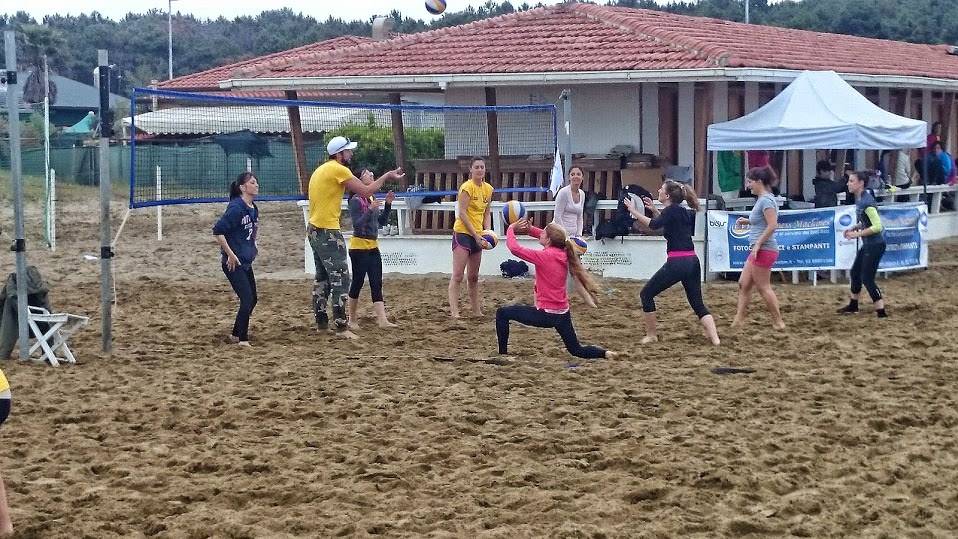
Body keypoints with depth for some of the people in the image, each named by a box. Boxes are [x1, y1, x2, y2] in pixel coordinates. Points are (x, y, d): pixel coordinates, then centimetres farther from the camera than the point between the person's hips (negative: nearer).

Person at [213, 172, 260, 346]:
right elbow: (218, 231, -22)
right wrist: (231, 255, -19)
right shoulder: (236, 208, -18)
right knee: (247, 299, -10)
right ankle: (242, 339, 2)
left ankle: (236, 335, 27)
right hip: (234, 264, -9)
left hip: (246, 263, 9)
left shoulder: (253, 209, 8)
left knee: (252, 299, 13)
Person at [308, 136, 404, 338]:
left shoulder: (321, 170, 15)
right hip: (328, 231, -10)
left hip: (314, 229, 10)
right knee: (340, 279, -8)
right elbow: (365, 191, -12)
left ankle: (321, 322, 19)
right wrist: (386, 177, 0)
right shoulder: (338, 170, -12)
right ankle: (341, 327, -10)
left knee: (323, 279, 16)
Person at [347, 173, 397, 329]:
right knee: (358, 282, 0)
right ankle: (352, 320, 12)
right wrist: (370, 210, -29)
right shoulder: (356, 200, -11)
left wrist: (388, 205, 3)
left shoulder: (372, 199, 11)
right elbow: (357, 224, -18)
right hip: (359, 246, -7)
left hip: (373, 246, 7)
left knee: (377, 284, 0)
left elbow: (382, 222, 14)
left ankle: (382, 320, -6)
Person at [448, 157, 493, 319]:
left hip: (477, 235, 7)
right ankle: (454, 312, -13)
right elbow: (462, 213, -16)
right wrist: (477, 235, -18)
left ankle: (476, 311, 22)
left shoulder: (488, 189, 9)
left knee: (473, 277, 15)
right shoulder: (467, 187, -13)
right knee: (457, 275, -10)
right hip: (462, 233, -7)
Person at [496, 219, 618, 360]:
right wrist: (530, 229, 6)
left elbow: (514, 248, -18)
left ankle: (502, 353, 7)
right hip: (563, 315, 7)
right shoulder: (562, 253, 2)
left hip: (546, 315, -7)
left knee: (502, 313, 6)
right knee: (576, 350, 21)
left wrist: (511, 229, -2)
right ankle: (605, 354, 0)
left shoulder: (544, 256, -18)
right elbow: (546, 238, 21)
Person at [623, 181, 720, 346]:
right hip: (692, 262, 8)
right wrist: (654, 209, 28)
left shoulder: (672, 209, -7)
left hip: (676, 262, -8)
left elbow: (654, 225, -24)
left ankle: (651, 335, 13)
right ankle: (715, 339, -6)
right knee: (698, 304, 10)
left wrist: (634, 211, -18)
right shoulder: (683, 212, 16)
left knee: (646, 294, 8)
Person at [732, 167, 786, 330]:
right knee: (743, 284, 9)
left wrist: (758, 244, -21)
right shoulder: (761, 199, 14)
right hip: (757, 251, 10)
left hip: (764, 250, -10)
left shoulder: (766, 200, -16)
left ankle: (778, 322, 5)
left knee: (763, 287, -3)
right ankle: (738, 320, 10)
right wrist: (747, 221, 11)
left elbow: (772, 225, -23)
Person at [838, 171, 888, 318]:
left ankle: (881, 312, 0)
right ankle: (853, 306, 38)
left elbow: (877, 226, -26)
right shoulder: (859, 199, 5)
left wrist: (858, 233, -22)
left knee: (867, 278, -6)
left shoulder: (867, 202, -24)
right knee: (855, 272, 21)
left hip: (875, 245, -10)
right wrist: (854, 228, 5)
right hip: (868, 244, 10)